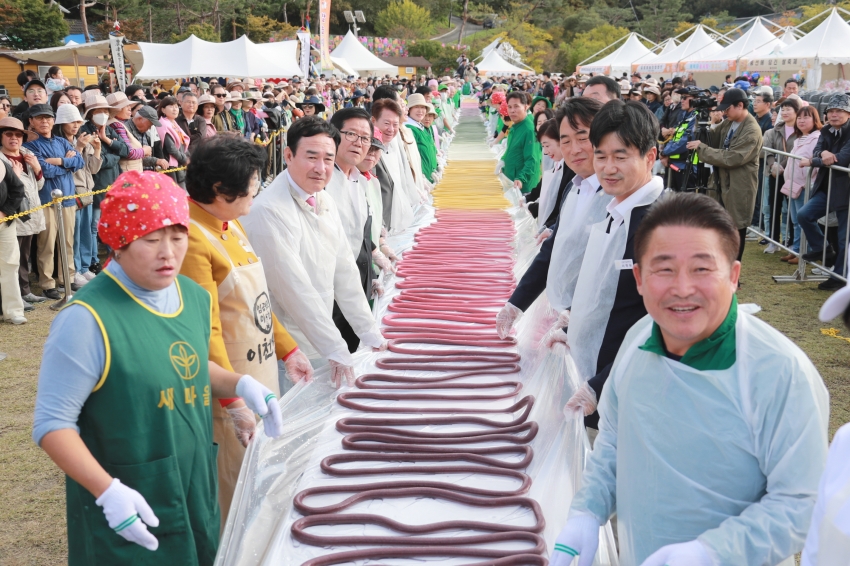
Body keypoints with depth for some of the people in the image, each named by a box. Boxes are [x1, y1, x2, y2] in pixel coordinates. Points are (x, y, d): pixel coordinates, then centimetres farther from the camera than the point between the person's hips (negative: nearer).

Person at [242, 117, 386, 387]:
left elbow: (344, 270, 9)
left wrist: (370, 333, 7)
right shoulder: (269, 211, -21)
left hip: (321, 347, 8)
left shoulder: (324, 200, 6)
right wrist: (335, 349, -20)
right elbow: (294, 289, -23)